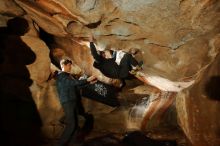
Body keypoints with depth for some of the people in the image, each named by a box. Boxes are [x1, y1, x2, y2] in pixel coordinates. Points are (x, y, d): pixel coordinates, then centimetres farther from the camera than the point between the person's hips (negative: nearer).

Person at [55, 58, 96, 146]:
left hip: (72, 101, 9)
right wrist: (87, 80, -18)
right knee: (71, 124, -11)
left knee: (75, 124, 8)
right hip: (67, 102, -9)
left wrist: (89, 82, 13)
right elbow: (74, 82, -20)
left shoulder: (68, 75, 17)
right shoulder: (61, 75, -10)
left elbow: (76, 84, 20)